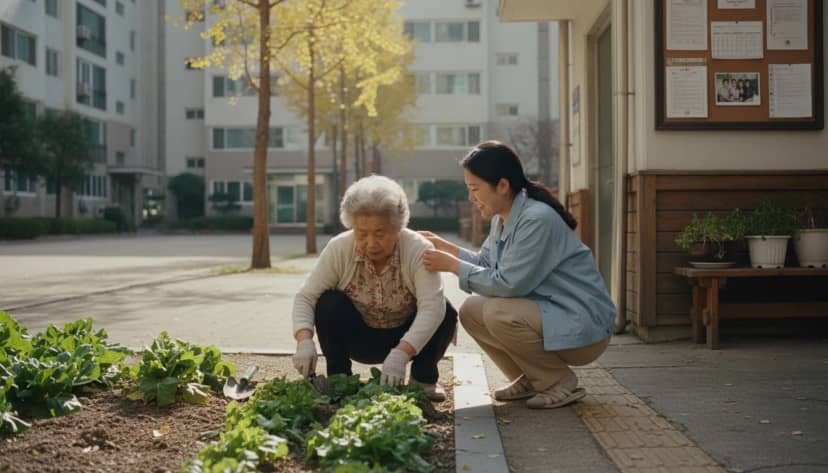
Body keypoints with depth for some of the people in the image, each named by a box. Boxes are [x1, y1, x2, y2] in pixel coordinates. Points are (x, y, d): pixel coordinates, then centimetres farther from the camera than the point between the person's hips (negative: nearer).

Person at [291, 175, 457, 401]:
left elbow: (432, 306, -37)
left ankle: (423, 378, -1)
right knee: (329, 303, -27)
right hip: (358, 339, 1)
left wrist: (401, 353, -50)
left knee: (446, 312, -27)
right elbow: (305, 297, -20)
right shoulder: (339, 249, -20)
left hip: (407, 338, -1)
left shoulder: (418, 249, -25)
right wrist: (304, 340, -40)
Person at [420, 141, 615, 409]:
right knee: (471, 311, -2)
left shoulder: (537, 220, -24)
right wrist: (443, 246, 5)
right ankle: (530, 380, 11)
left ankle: (560, 382, -7)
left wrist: (452, 265, -16)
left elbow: (508, 284, -24)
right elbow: (485, 262, 15)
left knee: (498, 314, -28)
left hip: (583, 327, -9)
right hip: (542, 313, 9)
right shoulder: (503, 218, 4)